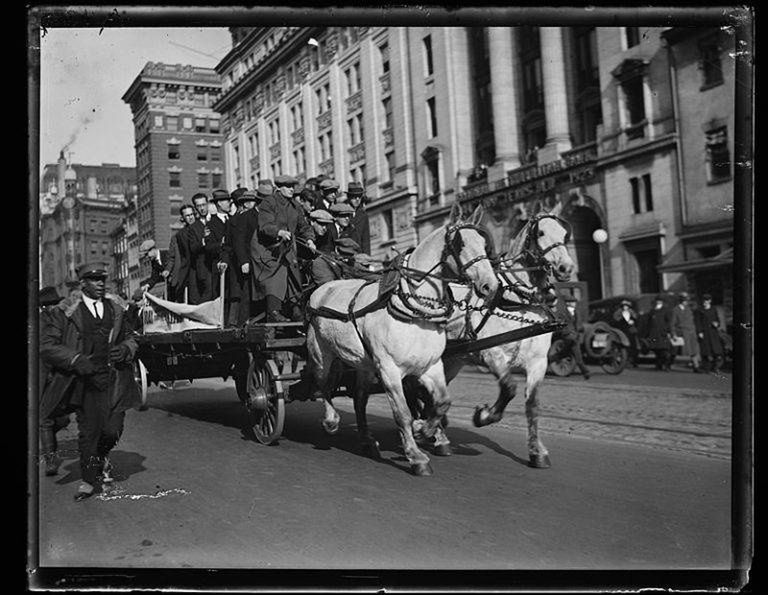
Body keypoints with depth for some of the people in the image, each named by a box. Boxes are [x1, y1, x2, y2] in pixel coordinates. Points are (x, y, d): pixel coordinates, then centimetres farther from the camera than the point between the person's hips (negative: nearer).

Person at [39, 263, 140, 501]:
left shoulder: (116, 309, 10)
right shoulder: (64, 312, -2)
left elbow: (131, 337, 21)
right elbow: (47, 347, -5)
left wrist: (126, 348, -3)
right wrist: (76, 360, -19)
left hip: (113, 378, 3)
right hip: (84, 379, -2)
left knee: (113, 429, -2)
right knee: (88, 430, 1)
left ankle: (101, 456, 33)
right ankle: (89, 479, 20)